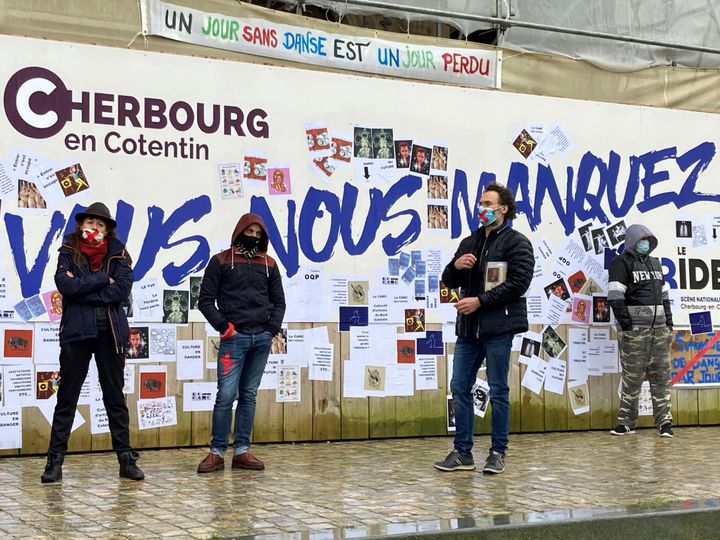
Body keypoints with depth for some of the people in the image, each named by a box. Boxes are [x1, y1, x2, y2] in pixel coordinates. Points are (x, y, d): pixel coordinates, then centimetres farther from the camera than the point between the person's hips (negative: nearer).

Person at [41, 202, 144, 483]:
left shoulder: (118, 254, 4)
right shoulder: (68, 252, 4)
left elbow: (122, 289, -10)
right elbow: (64, 284, -13)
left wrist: (82, 289, -12)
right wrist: (103, 280, -11)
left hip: (110, 332, 1)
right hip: (76, 332, -1)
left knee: (115, 397, 7)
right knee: (67, 397, 3)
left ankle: (126, 459, 12)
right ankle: (55, 460, 7)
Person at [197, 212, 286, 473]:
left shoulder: (269, 264, 12)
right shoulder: (221, 261, 2)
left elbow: (278, 301, 17)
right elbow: (206, 300, 2)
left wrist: (272, 329, 3)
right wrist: (223, 326, -7)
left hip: (261, 338, 4)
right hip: (234, 337, -4)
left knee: (249, 396, 7)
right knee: (226, 395, -8)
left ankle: (242, 451, 12)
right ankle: (217, 452, -1)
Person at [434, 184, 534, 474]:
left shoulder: (516, 243, -3)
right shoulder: (470, 242, 18)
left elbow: (518, 284, -14)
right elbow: (449, 281, 18)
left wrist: (480, 301, -17)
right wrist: (456, 266, -5)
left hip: (498, 328, -7)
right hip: (468, 327, 7)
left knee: (498, 392, 1)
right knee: (460, 389, 6)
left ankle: (498, 453, 11)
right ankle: (462, 453, 13)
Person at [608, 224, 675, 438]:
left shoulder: (655, 263, 20)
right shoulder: (622, 262, -2)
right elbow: (615, 296, -10)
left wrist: (669, 320, 14)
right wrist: (625, 324, -16)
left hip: (659, 327, 6)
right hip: (634, 328, -6)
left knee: (662, 374, 3)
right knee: (632, 376, -5)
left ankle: (664, 420, 7)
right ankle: (626, 422, 2)